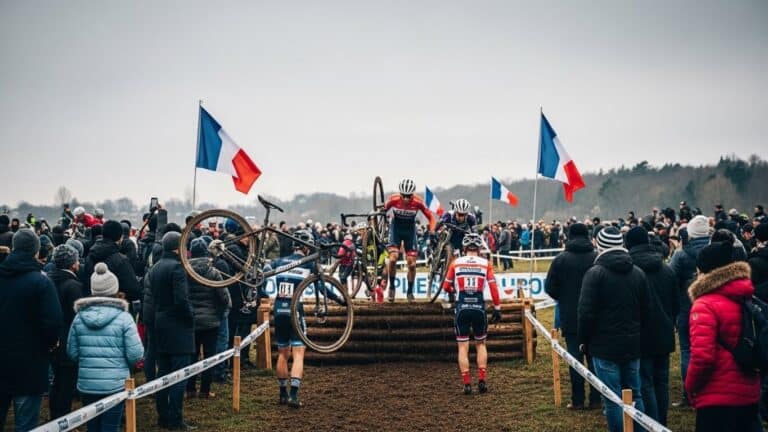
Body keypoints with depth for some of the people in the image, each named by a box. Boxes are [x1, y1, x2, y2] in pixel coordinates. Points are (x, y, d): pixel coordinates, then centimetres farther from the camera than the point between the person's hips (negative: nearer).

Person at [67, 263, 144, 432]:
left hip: (86, 384, 3)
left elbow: (72, 352, 5)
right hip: (115, 384, -3)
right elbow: (135, 354, -11)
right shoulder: (123, 318, -10)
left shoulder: (79, 317, 0)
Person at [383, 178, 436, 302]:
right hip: (396, 229, 0)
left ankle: (410, 291, 16)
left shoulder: (418, 202, -23)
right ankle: (391, 286, 2)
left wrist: (432, 230, -25)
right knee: (393, 258, -19)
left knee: (412, 264, -2)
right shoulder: (393, 199, -22)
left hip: (410, 230, 0)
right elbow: (383, 210, -5)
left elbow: (430, 217, -12)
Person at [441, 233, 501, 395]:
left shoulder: (456, 263, 4)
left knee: (463, 346, 6)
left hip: (462, 308, 0)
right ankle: (482, 381, 8)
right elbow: (493, 288, -3)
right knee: (480, 344, 17)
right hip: (479, 307, 0)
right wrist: (497, 309, 3)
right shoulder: (485, 264, 2)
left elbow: (446, 286, 12)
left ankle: (467, 384, 0)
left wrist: (451, 293, 34)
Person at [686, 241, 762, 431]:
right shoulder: (748, 299, 7)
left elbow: (702, 355, -22)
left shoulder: (705, 306, -15)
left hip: (717, 396, -7)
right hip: (749, 392, 7)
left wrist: (691, 386, -7)